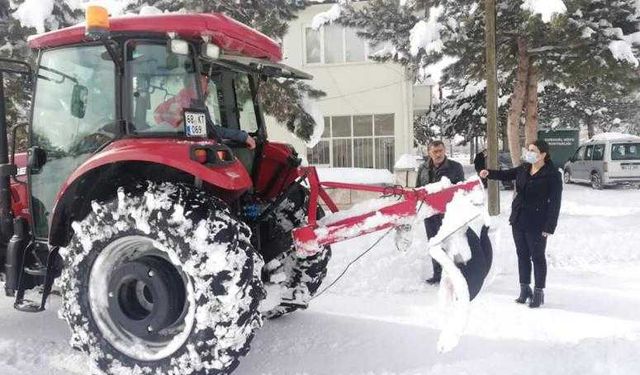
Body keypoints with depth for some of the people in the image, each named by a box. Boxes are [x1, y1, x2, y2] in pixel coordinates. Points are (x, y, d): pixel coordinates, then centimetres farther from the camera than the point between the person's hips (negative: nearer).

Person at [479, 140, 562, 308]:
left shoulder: (552, 174, -12)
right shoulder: (524, 169, 6)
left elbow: (555, 202, -13)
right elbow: (506, 174, 18)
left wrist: (549, 227, -17)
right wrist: (489, 173, -3)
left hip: (537, 223, -6)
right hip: (518, 219, 6)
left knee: (537, 257, 5)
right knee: (522, 255, 13)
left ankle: (539, 293, 16)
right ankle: (525, 289, 25)